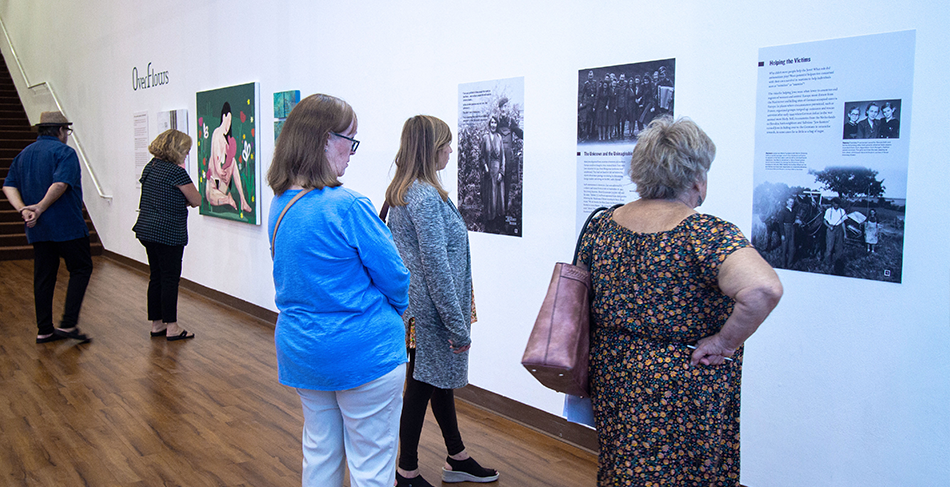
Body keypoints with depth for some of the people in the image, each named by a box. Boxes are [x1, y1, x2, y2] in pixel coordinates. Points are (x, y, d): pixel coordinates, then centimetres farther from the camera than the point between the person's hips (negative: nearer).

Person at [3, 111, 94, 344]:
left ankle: (45, 330, 13)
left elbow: (9, 186, 6)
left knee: (43, 277, 10)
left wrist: (23, 209, -7)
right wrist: (40, 208, -21)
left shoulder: (24, 154, 15)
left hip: (38, 229, 7)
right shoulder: (64, 152, -8)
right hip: (66, 225, -7)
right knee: (81, 269, 4)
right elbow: (60, 184, -24)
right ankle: (68, 324, -4)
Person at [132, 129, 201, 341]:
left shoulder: (150, 167, 11)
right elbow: (196, 200, -7)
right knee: (170, 278, -1)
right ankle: (171, 327, 4)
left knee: (156, 277, 14)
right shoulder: (177, 172, -15)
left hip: (147, 230, 8)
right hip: (169, 234, -8)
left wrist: (181, 201, 7)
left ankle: (156, 323, 21)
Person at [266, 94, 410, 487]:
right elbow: (393, 276, -14)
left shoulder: (280, 204, 3)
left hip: (300, 349, 8)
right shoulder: (347, 207, -23)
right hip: (362, 352, -8)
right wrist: (393, 310, 7)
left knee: (319, 453, 21)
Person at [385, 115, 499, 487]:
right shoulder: (426, 197, -21)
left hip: (414, 302, 10)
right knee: (422, 386, 4)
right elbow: (436, 267, -24)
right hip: (430, 312, -10)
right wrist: (459, 326, -18)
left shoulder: (402, 192, 10)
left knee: (442, 381, 20)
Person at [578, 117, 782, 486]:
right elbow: (762, 289, -35)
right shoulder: (706, 234, -19)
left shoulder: (601, 225, 0)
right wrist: (726, 342, -20)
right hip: (686, 398, -5)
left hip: (612, 385, 6)